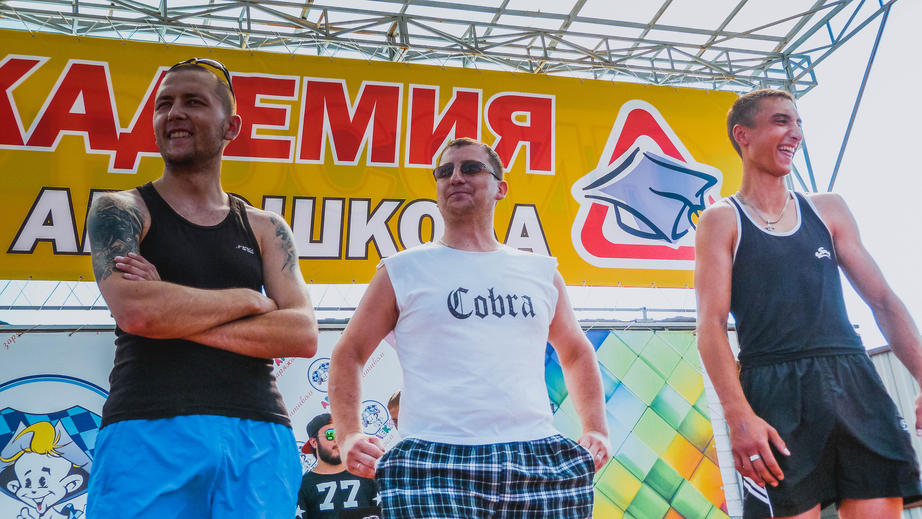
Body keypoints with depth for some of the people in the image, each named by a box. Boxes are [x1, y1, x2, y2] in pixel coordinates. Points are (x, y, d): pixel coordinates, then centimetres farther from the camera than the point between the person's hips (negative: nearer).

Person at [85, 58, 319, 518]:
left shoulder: (266, 229, 12)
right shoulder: (120, 210, 6)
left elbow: (303, 336, -1)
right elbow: (134, 310, -13)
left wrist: (174, 313, -7)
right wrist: (247, 299, -3)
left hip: (259, 438, 2)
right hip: (148, 431, -2)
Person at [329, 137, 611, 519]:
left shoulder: (541, 272, 15)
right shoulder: (402, 271, 8)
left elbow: (576, 353, 26)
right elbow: (348, 355, 10)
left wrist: (597, 430, 14)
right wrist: (348, 436, -4)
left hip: (537, 459, 3)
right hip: (433, 464, -2)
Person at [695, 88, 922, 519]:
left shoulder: (828, 209, 18)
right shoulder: (721, 221, 4)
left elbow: (883, 301, 15)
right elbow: (711, 325, -6)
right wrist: (738, 414, -18)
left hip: (856, 382, 4)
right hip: (775, 391, -4)